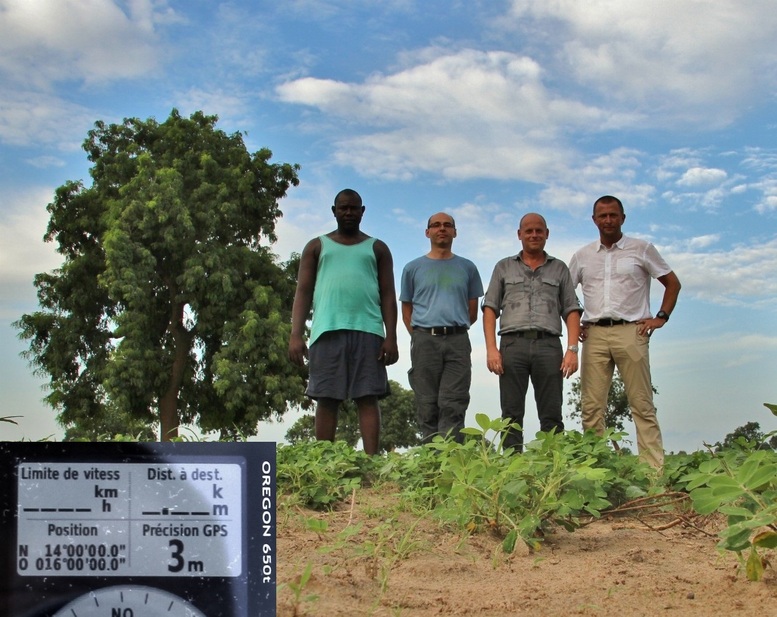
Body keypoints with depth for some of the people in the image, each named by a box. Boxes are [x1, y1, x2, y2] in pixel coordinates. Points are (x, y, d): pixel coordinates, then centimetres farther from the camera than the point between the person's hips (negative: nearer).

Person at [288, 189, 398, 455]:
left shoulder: (377, 249, 20)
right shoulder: (317, 247, 19)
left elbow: (388, 295, 12)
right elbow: (303, 293, 12)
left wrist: (391, 337, -1)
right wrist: (295, 335, -2)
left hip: (368, 332, 0)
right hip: (327, 332, 0)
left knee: (368, 398, -7)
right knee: (326, 399, -3)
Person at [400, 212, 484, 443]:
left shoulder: (467, 268, 15)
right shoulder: (413, 268, 14)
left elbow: (472, 312, 17)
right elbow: (406, 311, 14)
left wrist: (454, 329, 11)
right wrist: (420, 336, 4)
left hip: (457, 341, 0)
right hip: (424, 340, 0)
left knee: (453, 405, -9)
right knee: (427, 405, -2)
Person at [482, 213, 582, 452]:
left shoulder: (559, 268, 18)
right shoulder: (504, 267, 17)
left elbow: (571, 311, 11)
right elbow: (490, 308, 9)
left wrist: (572, 349, -3)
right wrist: (491, 348, -4)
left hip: (549, 345, 0)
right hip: (513, 344, 0)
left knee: (551, 416, -4)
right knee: (512, 415, -3)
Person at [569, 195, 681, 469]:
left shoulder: (642, 249, 7)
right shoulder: (582, 256, 14)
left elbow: (672, 283, 12)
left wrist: (661, 317, 3)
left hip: (630, 332, -3)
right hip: (594, 334, 3)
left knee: (642, 404, -4)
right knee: (591, 406, 0)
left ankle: (654, 467, -3)